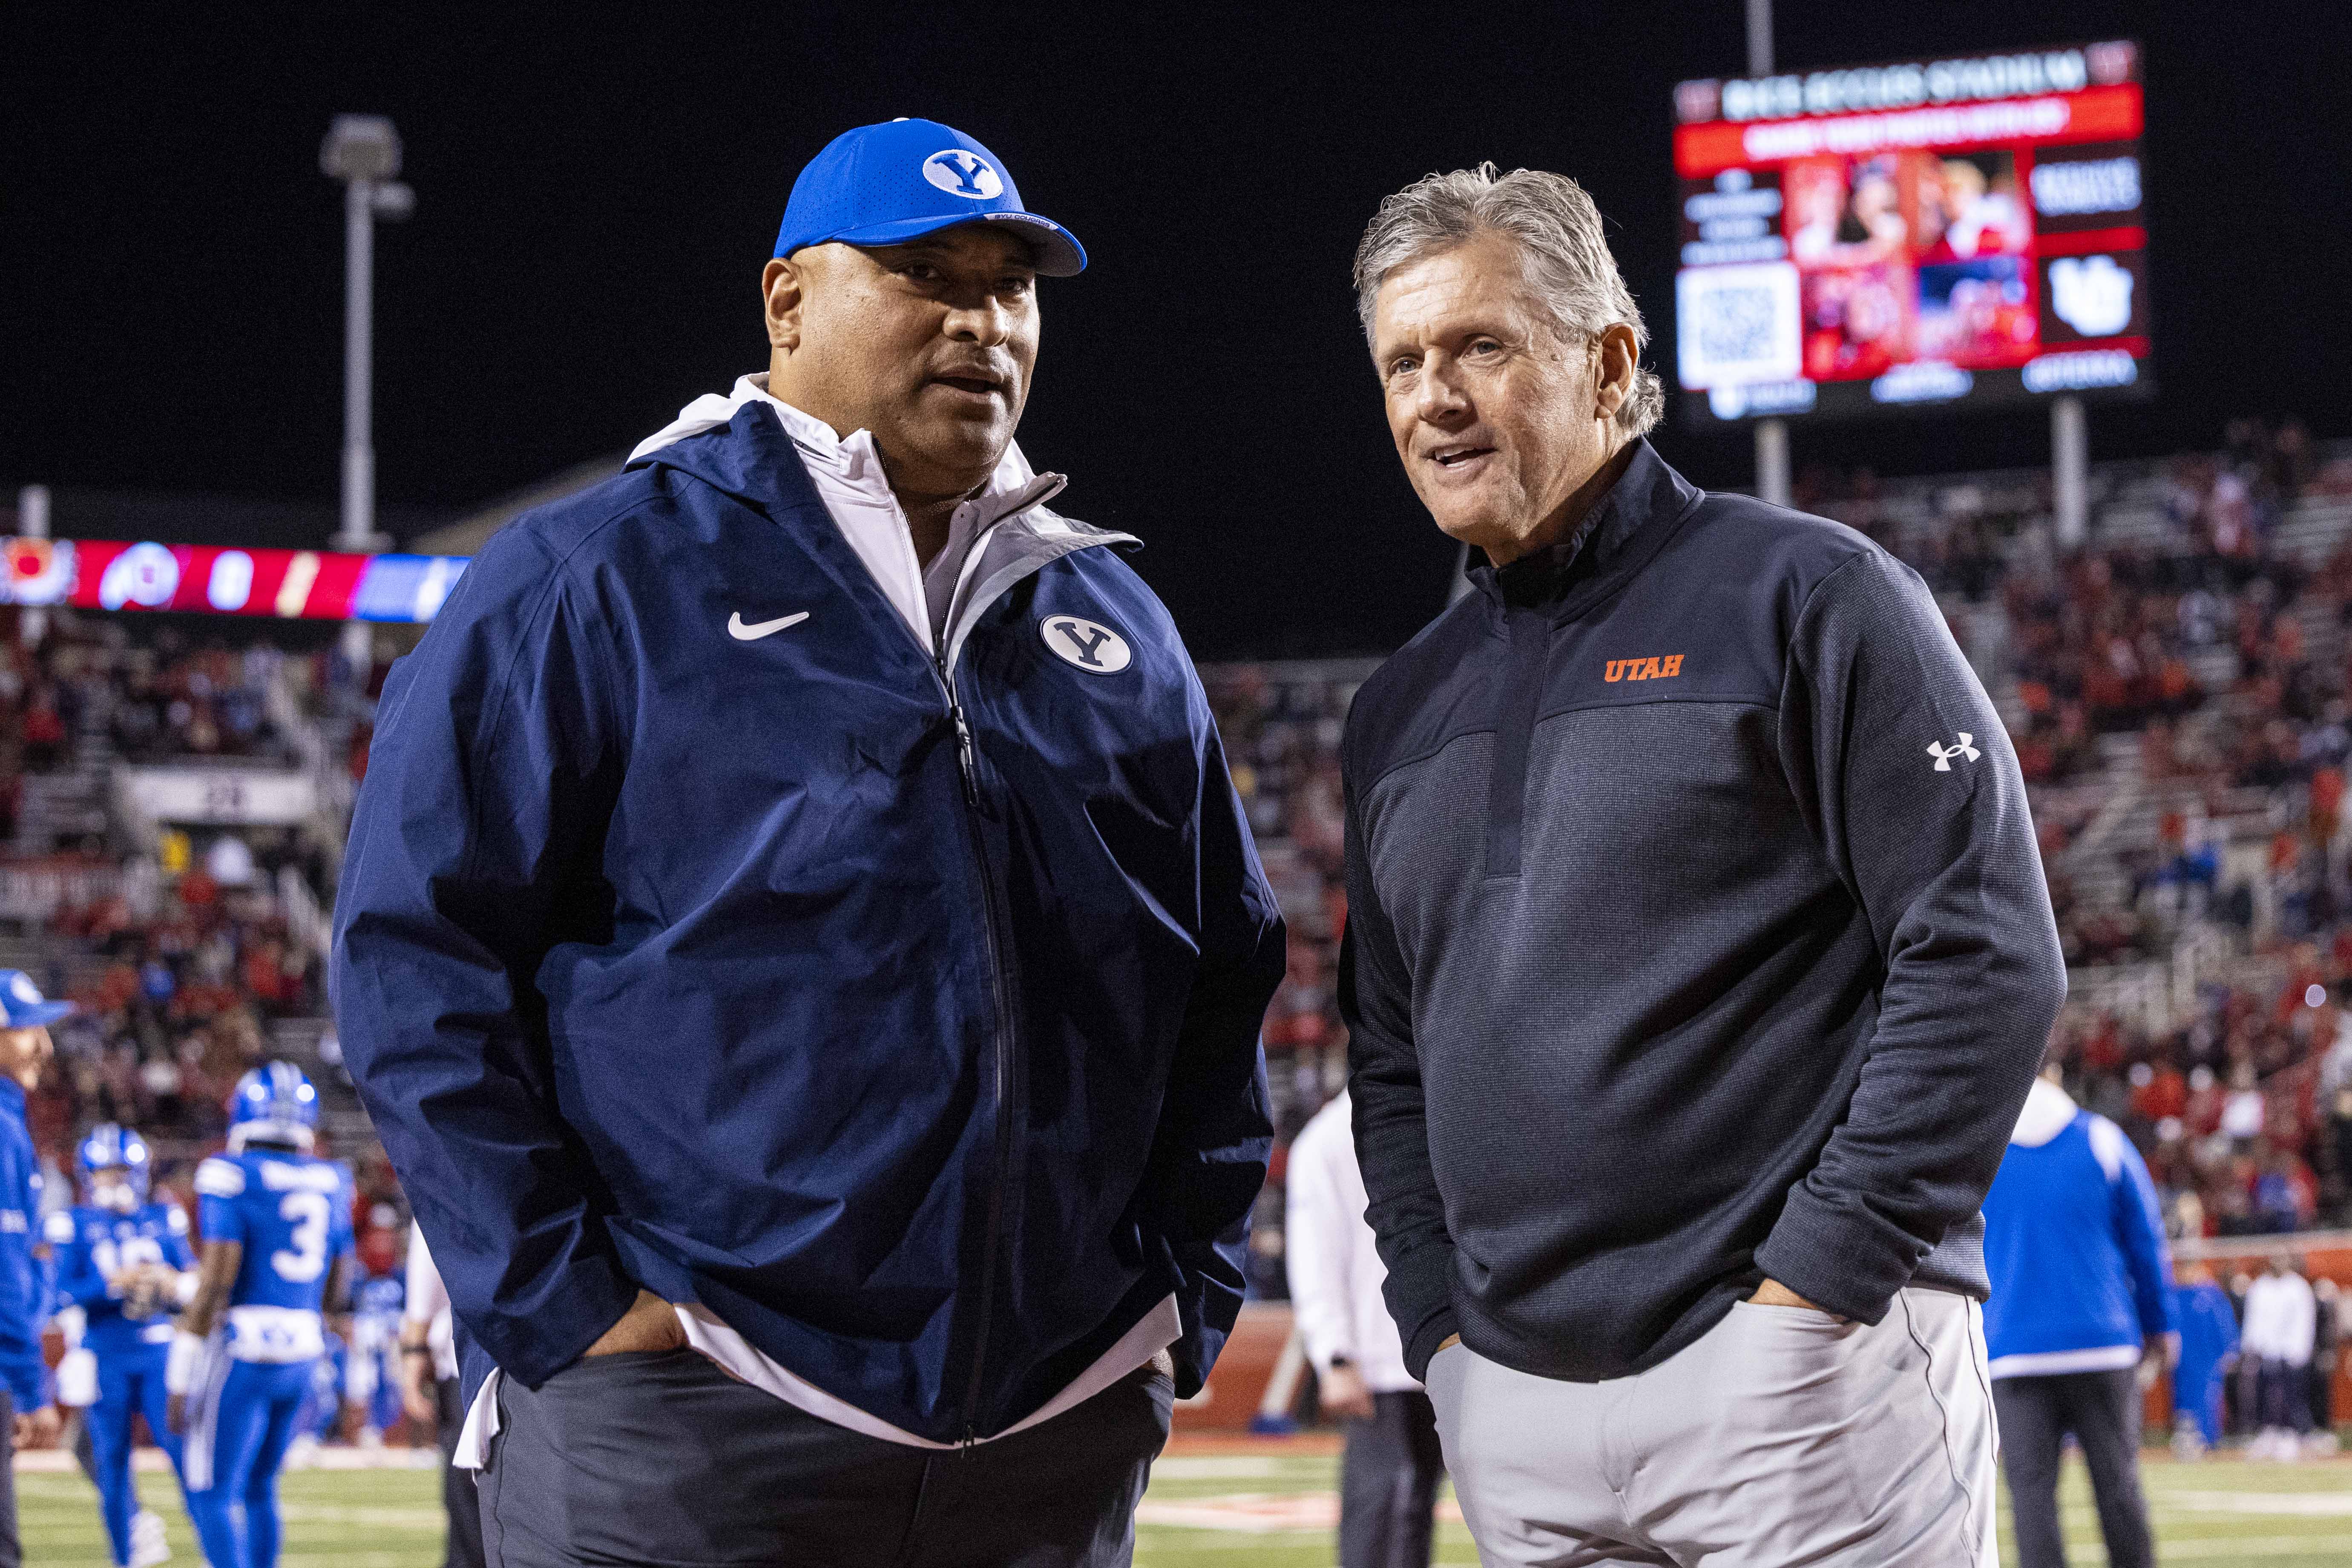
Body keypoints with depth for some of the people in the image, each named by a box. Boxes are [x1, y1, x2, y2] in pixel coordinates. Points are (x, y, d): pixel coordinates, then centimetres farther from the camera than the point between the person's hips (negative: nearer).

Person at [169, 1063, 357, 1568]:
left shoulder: (231, 1177, -11)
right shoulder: (331, 1184, 8)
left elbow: (215, 1283, -15)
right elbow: (334, 1294, 14)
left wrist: (182, 1380, -11)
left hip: (241, 1350, -6)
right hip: (302, 1351, 6)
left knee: (212, 1495, -2)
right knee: (258, 1488, 18)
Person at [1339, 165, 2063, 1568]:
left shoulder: (1800, 596, -2)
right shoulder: (1403, 711, 17)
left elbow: (1987, 958, -8)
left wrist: (1820, 1279, -13)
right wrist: (1439, 1320, 7)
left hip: (1798, 1356, -5)